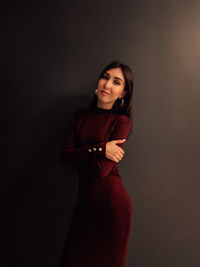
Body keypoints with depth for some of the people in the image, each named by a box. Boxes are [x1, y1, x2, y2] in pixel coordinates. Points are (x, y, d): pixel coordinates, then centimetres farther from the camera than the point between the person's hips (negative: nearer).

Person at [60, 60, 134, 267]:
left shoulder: (122, 121, -9)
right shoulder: (81, 115, 6)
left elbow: (101, 170, -18)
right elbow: (65, 155, -4)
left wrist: (80, 155, -2)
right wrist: (99, 149, -15)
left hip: (111, 203, -5)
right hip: (85, 202, 5)